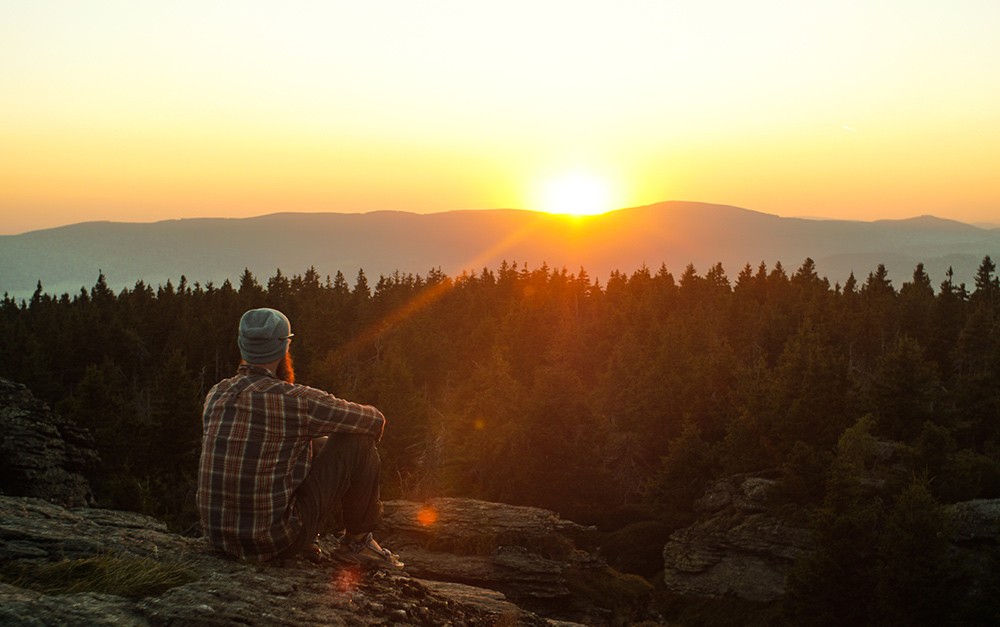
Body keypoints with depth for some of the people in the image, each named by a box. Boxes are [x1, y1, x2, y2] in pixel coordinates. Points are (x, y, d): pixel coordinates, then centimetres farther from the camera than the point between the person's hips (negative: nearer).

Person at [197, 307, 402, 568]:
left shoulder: (216, 395, 3)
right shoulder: (296, 400, -16)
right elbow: (375, 421, -3)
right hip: (276, 542, -7)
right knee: (357, 442, 0)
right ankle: (357, 541, 15)